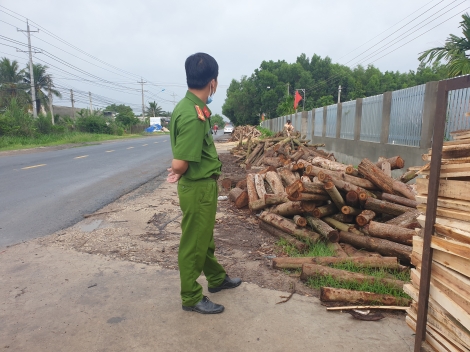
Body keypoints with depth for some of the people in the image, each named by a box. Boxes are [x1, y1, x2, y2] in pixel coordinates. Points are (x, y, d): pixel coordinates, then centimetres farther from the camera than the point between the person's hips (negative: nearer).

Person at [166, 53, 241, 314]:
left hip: (205, 185, 10)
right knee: (193, 243, 6)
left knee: (205, 237, 23)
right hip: (198, 187, -10)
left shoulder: (190, 106, 6)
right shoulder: (193, 116, -26)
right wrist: (181, 174, -6)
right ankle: (191, 298, 24)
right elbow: (180, 164, -28)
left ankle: (216, 278, 43)